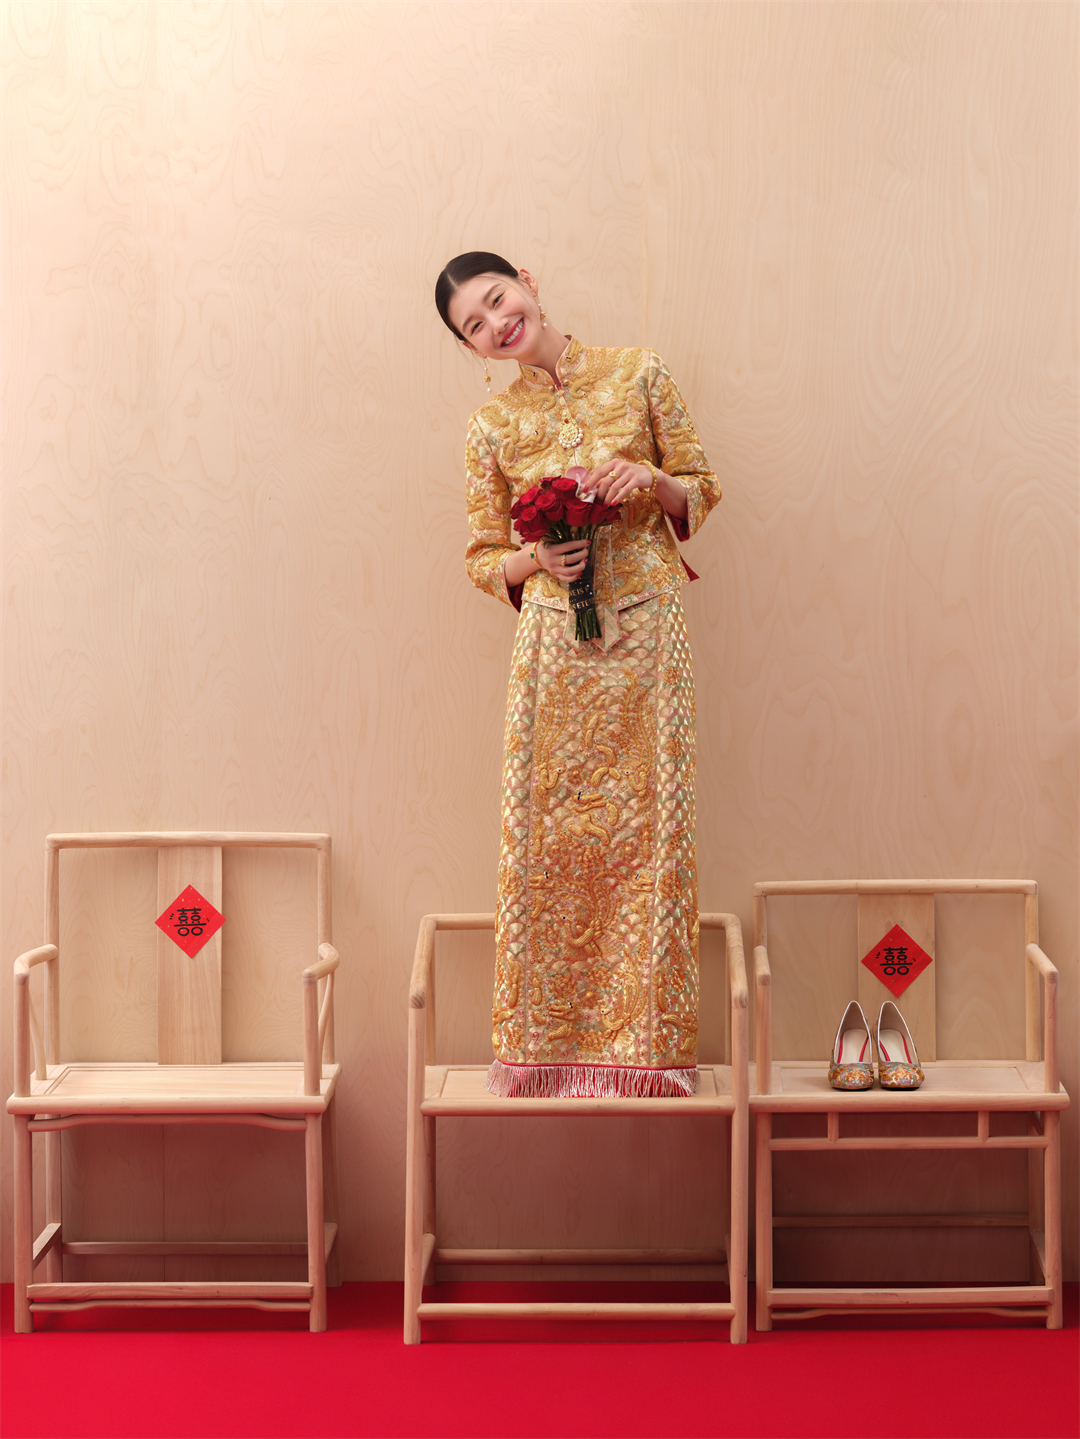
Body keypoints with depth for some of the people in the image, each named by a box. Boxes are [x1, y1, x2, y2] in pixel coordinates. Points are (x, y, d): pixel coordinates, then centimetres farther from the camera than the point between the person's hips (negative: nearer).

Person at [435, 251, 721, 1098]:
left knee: (648, 827, 1)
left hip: (648, 635, 0)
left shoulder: (639, 375, 5)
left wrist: (653, 480, -10)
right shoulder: (493, 426, 6)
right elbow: (484, 559, 10)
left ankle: (647, 1039, 11)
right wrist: (536, 561, -10)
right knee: (548, 835, 0)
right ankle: (549, 1037, 12)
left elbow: (702, 489, 11)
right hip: (555, 645, 1)